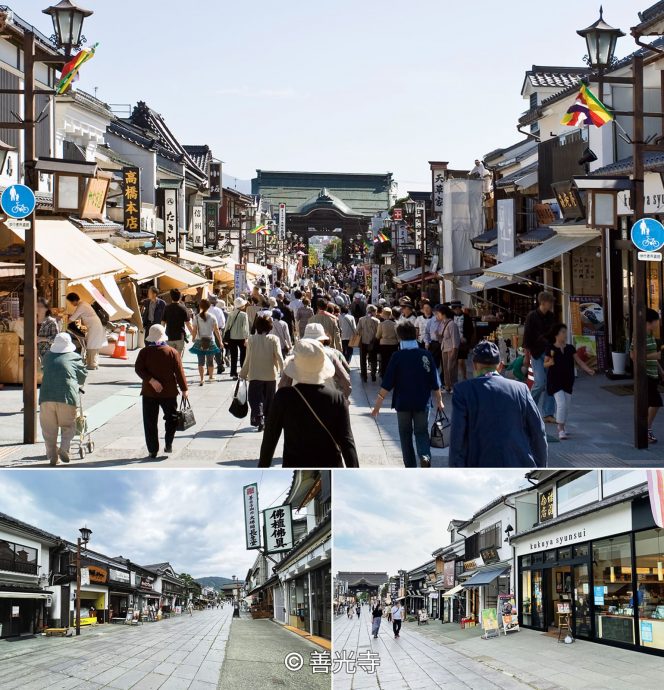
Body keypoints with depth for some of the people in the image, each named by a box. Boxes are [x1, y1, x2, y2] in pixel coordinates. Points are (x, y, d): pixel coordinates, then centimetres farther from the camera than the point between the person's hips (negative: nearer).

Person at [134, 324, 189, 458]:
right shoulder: (172, 352, -4)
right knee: (171, 418, 17)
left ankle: (153, 450, 5)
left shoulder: (144, 352, -4)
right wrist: (184, 389, 4)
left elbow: (138, 369, -13)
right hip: (169, 392, 0)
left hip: (149, 392, 0)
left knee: (150, 422, 6)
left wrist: (151, 380, -16)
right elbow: (179, 372, -3)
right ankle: (168, 444, 4)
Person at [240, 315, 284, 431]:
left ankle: (259, 418, -21)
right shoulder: (274, 339, -5)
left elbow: (248, 359, -2)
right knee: (269, 400, 15)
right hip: (271, 375, 1)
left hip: (255, 375, -1)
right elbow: (279, 356, -12)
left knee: (256, 399, 0)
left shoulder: (251, 339, -4)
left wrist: (243, 374, 7)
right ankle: (268, 420, 23)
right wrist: (283, 370, -5)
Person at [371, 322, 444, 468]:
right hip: (422, 402, 1)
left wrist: (379, 401, -3)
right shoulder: (426, 355, -4)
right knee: (422, 432, 11)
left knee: (405, 434, 12)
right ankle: (425, 456, -16)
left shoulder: (398, 356, -10)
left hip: (403, 402, -1)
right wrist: (439, 400, 16)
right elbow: (435, 382, 2)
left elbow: (387, 383, -11)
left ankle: (410, 467, 14)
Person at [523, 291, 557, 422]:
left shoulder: (551, 317, 9)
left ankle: (548, 414, 5)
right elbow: (527, 338, -7)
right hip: (537, 354, -5)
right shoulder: (532, 317, -6)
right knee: (540, 382, -14)